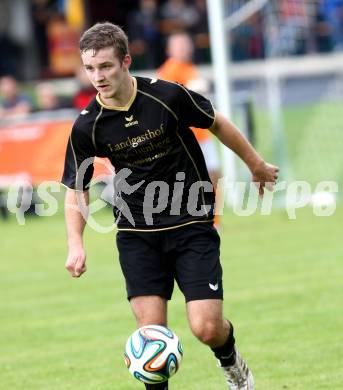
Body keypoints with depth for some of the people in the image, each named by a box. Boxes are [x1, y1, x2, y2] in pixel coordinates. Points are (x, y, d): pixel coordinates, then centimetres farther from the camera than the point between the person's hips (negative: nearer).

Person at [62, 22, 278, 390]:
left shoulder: (168, 96, -15)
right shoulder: (87, 126, -10)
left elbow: (217, 124, 4)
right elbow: (76, 189, 3)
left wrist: (256, 164, 17)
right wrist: (75, 244, -11)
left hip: (192, 225, -1)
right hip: (136, 233, 1)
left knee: (207, 328, -8)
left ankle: (230, 359, 27)